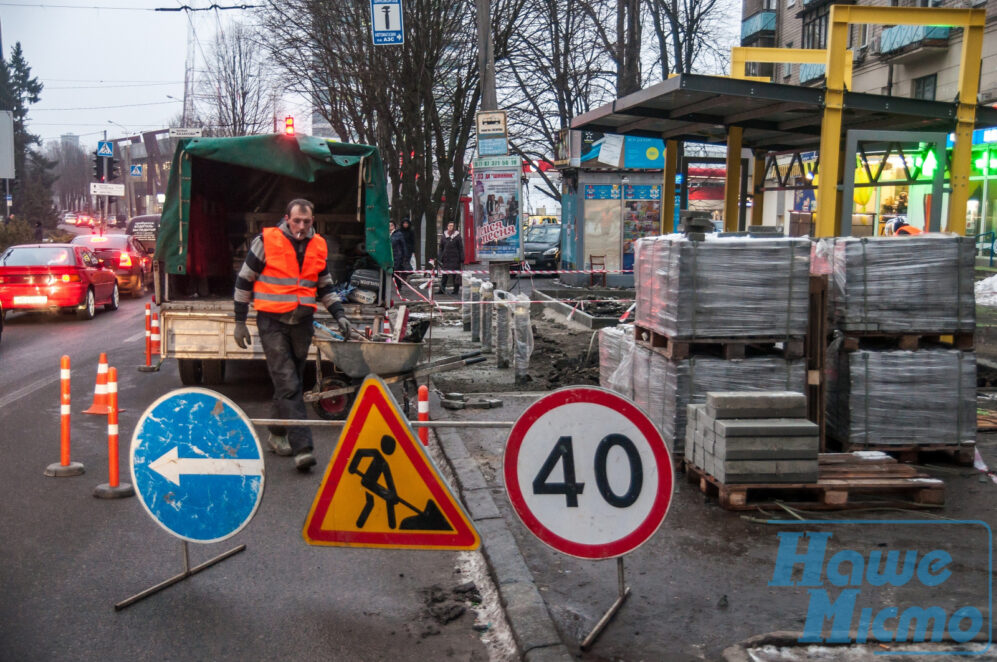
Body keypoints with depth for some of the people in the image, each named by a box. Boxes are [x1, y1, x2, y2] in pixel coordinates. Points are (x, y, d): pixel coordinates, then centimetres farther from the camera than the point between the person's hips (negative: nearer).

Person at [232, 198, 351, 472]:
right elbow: (244, 280, 0)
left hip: (302, 323, 5)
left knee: (291, 382, 13)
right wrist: (240, 321, 0)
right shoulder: (266, 241, -7)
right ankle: (302, 446, -17)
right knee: (288, 384, -12)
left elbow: (325, 287, 19)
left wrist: (339, 314, 5)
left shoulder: (319, 247, 7)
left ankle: (278, 434, 31)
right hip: (272, 323, -5)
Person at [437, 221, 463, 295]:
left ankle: (456, 290, 7)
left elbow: (461, 249, 0)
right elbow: (441, 248, 11)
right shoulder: (444, 236, 8)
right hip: (446, 259, 2)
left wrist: (462, 260, -4)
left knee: (455, 275, 0)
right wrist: (440, 259, 5)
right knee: (444, 275, 0)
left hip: (455, 259, -2)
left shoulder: (457, 236, 1)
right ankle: (441, 289, 1)